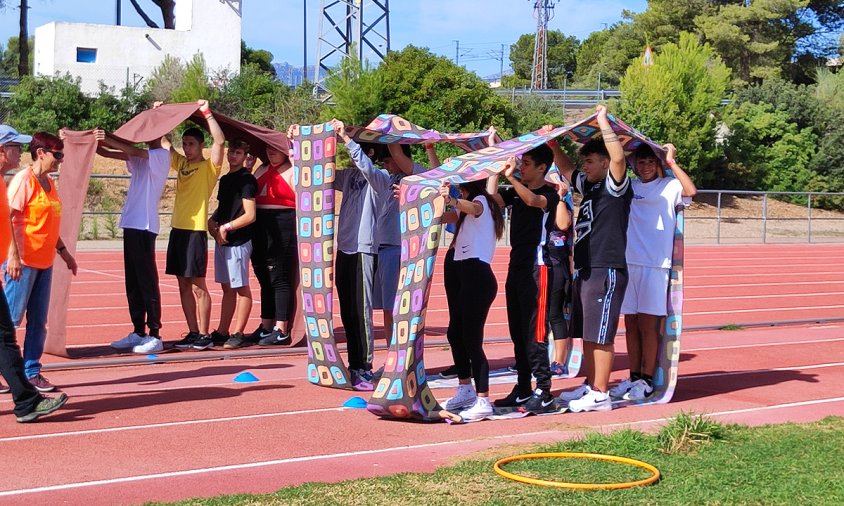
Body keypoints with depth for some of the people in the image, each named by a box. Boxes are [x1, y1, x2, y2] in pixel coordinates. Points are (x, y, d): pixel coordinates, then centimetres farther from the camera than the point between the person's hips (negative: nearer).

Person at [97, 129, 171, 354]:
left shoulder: (162, 155, -4)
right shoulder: (141, 157, 18)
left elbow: (134, 151, -22)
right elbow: (107, 153, 12)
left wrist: (108, 139, -22)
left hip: (145, 226, -8)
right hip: (131, 224, 8)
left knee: (147, 282, -7)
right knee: (133, 283, 10)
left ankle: (155, 336, -5)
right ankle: (138, 332, 17)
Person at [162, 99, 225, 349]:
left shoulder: (209, 167, -3)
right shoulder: (181, 163, 15)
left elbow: (220, 141, -18)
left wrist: (207, 113, -18)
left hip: (196, 230, -7)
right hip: (178, 228, 7)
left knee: (198, 285, -3)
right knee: (183, 284, 8)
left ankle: (203, 334, 3)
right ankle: (193, 332, 15)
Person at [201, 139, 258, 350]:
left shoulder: (246, 180, -10)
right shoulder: (225, 179, 15)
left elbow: (250, 215, -16)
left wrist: (226, 227, -13)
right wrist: (212, 221, 6)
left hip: (238, 241, -8)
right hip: (222, 240, 8)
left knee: (241, 288, 0)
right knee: (227, 288, 12)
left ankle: (238, 334, 5)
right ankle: (221, 332, 16)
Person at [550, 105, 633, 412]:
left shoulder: (616, 186, -8)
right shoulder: (588, 186, 16)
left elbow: (618, 157, -27)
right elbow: (565, 168, 30)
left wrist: (603, 123, -18)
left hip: (607, 272, -9)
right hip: (585, 270, 9)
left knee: (600, 336, -7)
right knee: (586, 334, 14)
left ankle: (600, 395, -3)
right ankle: (590, 386, 23)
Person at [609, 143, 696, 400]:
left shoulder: (669, 186, -1)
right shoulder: (629, 187, 13)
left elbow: (691, 190, -19)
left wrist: (671, 162, -17)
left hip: (655, 265, -5)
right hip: (627, 262, 5)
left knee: (648, 324, -2)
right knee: (631, 324, 8)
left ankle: (647, 380, 5)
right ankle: (634, 377, 17)